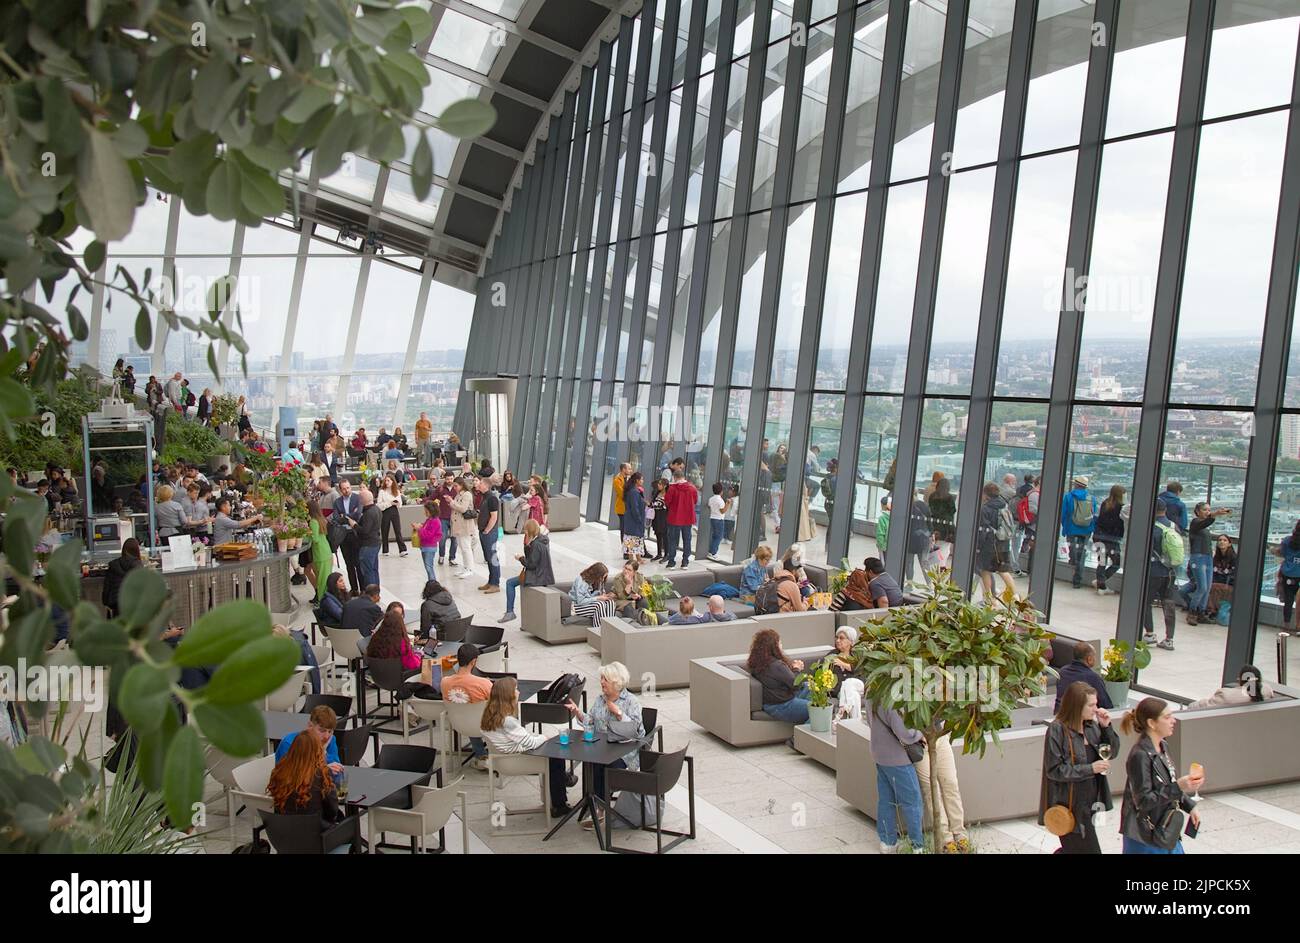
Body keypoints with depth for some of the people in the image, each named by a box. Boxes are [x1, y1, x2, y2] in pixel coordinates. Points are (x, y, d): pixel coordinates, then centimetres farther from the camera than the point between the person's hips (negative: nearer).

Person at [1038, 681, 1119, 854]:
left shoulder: (1091, 725, 3)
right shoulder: (1057, 729, -18)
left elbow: (1112, 752, 11)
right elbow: (1054, 770, -19)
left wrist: (1106, 727, -4)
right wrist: (1090, 768, -21)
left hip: (1089, 801, 7)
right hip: (1070, 805, -7)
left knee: (1072, 849, 19)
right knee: (1089, 849, -4)